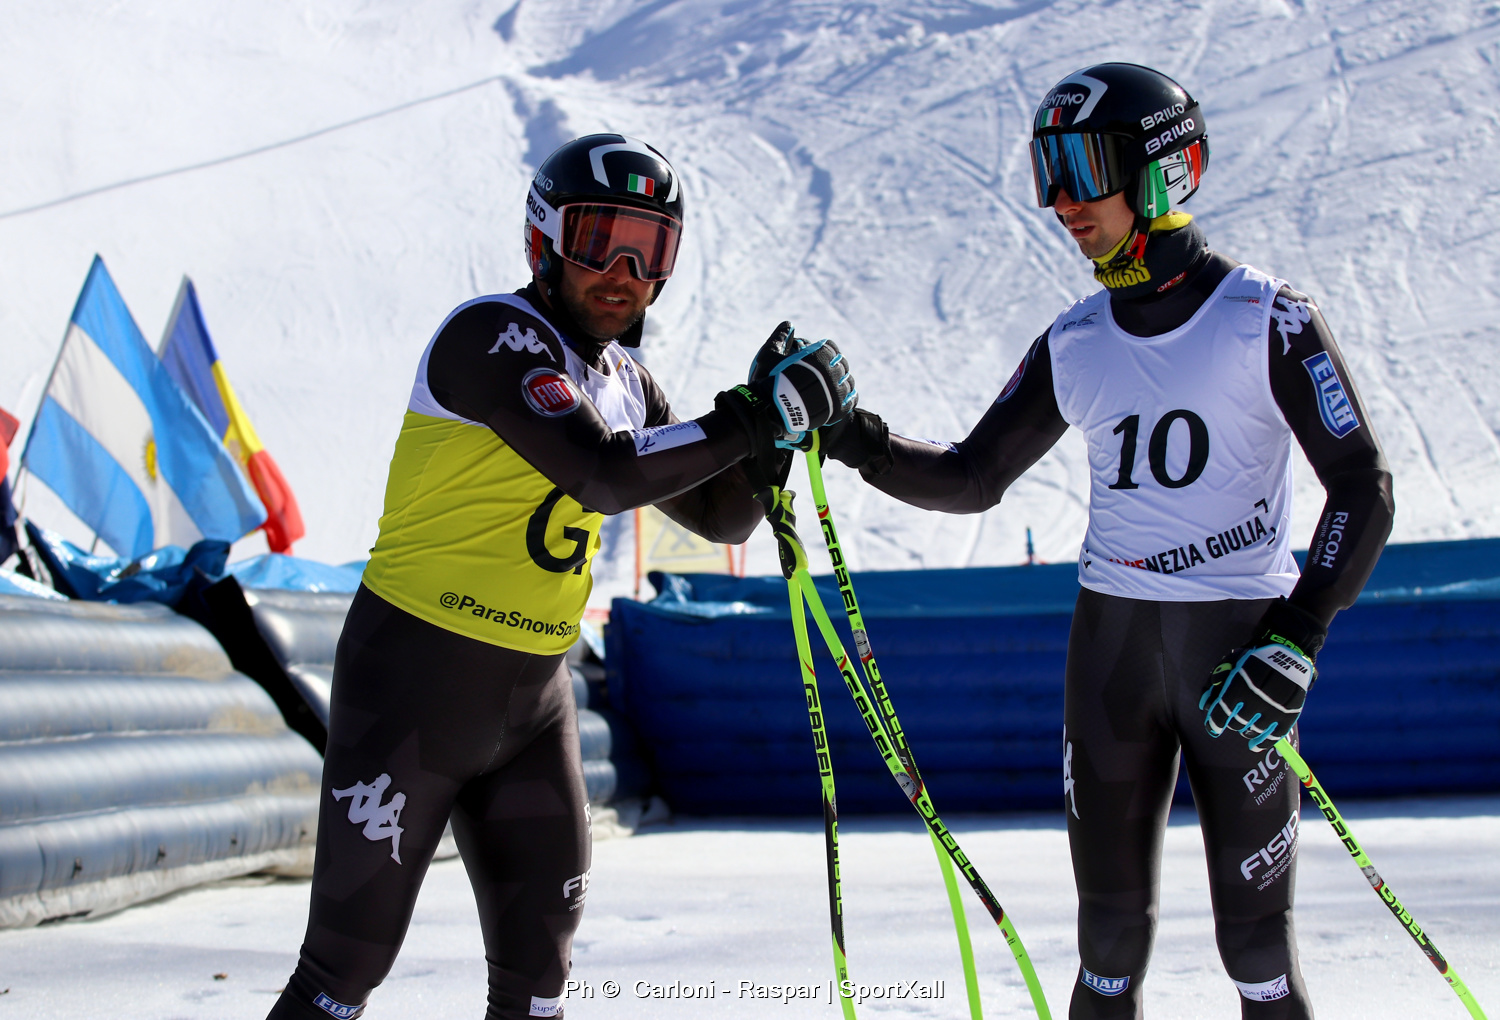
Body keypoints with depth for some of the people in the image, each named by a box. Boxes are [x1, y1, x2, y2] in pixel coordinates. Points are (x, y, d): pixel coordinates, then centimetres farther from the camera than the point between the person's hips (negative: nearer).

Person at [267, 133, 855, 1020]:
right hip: (414, 681, -7)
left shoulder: (626, 382, 9)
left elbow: (721, 516, 13)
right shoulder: (494, 335, -15)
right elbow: (605, 475, -28)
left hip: (534, 696, 8)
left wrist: (776, 419, -4)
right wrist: (756, 416, -24)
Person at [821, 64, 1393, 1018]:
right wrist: (865, 445, -3)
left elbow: (1363, 491, -8)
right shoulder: (1075, 344, 7)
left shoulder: (1268, 320, -7)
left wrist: (1296, 640, -17)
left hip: (1240, 646, -4)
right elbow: (973, 480, 14)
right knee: (1112, 926, 7)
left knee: (1255, 929, -2)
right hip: (1112, 641, 4)